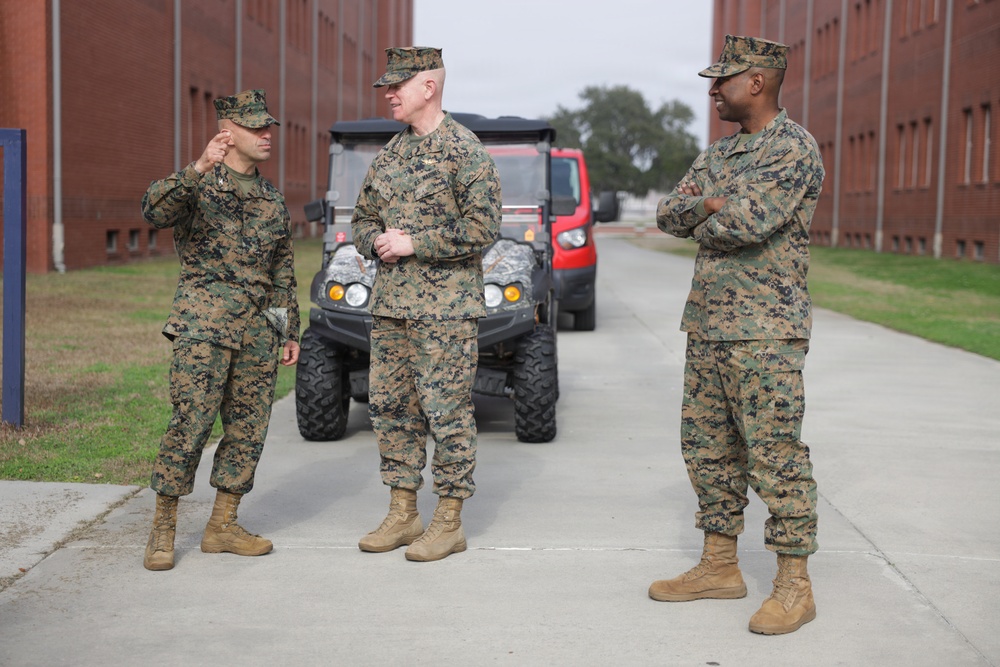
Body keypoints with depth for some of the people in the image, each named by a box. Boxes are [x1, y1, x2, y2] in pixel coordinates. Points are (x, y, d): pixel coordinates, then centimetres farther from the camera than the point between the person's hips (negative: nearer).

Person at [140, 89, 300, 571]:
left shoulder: (273, 201, 18)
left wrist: (290, 332, 18)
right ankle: (163, 528, -1)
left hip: (259, 328, 6)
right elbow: (155, 212, -22)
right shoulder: (197, 185, 0)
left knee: (248, 427, 5)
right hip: (205, 323, -6)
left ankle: (222, 525, 16)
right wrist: (198, 169, -35)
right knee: (190, 423, -12)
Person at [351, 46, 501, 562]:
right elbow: (362, 218, 21)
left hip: (445, 307, -7)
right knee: (390, 407, 10)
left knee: (447, 412, -3)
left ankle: (449, 524, 6)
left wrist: (415, 243, -16)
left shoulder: (464, 151, -8)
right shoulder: (390, 153, 14)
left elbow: (482, 227, -15)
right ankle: (402, 515, 21)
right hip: (390, 303, 8)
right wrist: (378, 241, -2)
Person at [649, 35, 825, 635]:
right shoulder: (722, 152, 17)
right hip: (708, 325, 9)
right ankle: (720, 567, 23)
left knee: (775, 453, -6)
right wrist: (715, 206, -9)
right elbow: (669, 215, 10)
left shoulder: (793, 148, -11)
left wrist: (705, 218, -5)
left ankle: (795, 586, 2)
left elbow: (749, 223, -24)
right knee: (708, 448, 12)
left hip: (765, 331, -9)